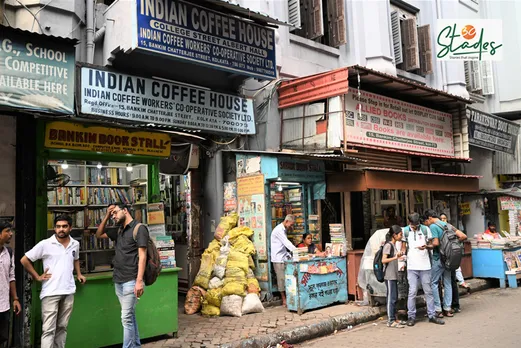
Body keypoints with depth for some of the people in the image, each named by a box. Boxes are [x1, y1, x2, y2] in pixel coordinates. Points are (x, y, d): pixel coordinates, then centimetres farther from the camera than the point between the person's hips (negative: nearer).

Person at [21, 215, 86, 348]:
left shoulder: (75, 244, 7)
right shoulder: (45, 244, -8)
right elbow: (24, 260, -2)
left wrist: (78, 274, 14)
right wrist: (37, 277, -4)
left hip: (68, 292, 5)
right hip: (50, 292, -4)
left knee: (62, 327, 14)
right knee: (48, 330, -4)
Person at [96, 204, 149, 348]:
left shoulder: (139, 228, -8)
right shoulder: (119, 231, 14)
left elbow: (142, 255, -14)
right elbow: (99, 234, 27)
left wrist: (139, 281, -21)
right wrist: (106, 217, 12)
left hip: (130, 281, -7)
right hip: (118, 281, 8)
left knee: (126, 317, -6)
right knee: (130, 315, 14)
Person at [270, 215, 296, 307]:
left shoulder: (283, 230, 16)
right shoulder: (279, 230, -14)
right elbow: (287, 243, -20)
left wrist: (289, 256, 9)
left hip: (284, 258, 9)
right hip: (278, 259, -9)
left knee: (287, 278, 6)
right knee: (282, 279, -4)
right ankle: (284, 301, 3)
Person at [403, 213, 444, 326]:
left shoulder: (425, 229, 4)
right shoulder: (405, 231, 2)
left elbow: (432, 245, 8)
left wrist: (426, 246, -14)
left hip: (425, 266, 1)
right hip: (412, 266, -1)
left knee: (428, 291, 7)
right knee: (412, 292, -3)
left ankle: (432, 315, 16)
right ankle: (411, 317, 6)